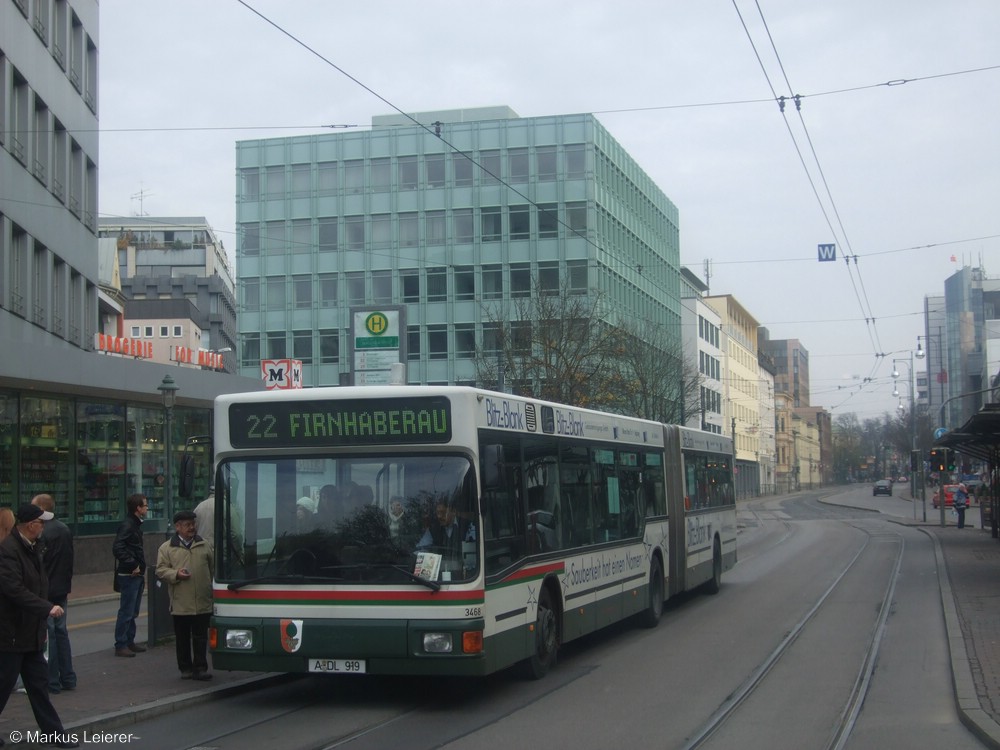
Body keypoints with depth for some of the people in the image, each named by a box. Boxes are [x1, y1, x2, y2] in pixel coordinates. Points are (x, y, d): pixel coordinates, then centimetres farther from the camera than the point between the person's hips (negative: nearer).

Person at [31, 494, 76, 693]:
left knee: (47, 634, -2)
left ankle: (52, 681, 1)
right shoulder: (65, 530, 9)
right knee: (61, 632, 14)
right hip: (61, 590, 8)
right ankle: (68, 678, 18)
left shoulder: (43, 533, -17)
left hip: (45, 592, -8)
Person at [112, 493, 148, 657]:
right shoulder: (127, 525, -16)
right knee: (126, 611, -6)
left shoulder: (136, 525, 15)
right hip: (129, 576, -10)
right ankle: (120, 645, -2)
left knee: (133, 612, 15)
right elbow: (117, 548, -26)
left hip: (137, 575, 10)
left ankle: (129, 642, 23)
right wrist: (133, 566, -22)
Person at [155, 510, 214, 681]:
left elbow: (213, 569, 15)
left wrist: (213, 591, 13)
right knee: (182, 638, 8)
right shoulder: (166, 548, 3)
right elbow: (160, 571, 0)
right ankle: (185, 668, 17)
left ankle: (200, 668, 6)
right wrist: (176, 574, -16)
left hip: (203, 603, 1)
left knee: (200, 637, 2)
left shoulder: (204, 546, 10)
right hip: (180, 604, -1)